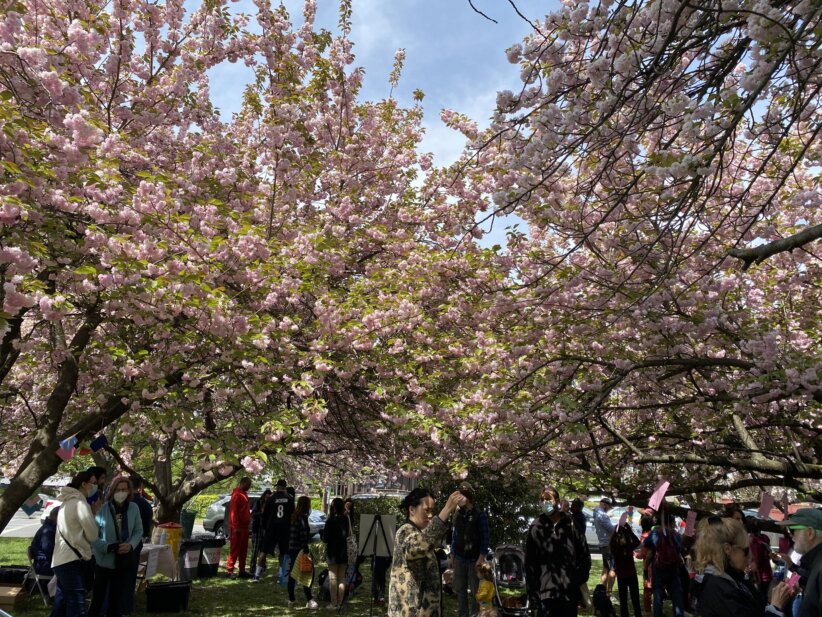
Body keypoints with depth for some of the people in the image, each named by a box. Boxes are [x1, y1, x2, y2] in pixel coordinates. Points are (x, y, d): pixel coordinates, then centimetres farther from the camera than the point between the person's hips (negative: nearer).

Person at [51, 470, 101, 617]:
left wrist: (92, 512, 12)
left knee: (62, 604, 16)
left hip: (61, 560, 10)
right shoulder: (80, 503, -13)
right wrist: (94, 514, 4)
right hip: (73, 560, -10)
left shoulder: (68, 501, 16)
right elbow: (92, 535, -11)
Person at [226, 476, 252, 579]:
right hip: (237, 528, -9)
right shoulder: (237, 494, -13)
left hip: (244, 527, 9)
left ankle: (242, 571, 17)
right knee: (235, 549, -5)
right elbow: (233, 511, -19)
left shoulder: (244, 494, 17)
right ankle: (230, 571, 0)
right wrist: (236, 526, -22)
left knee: (243, 550, 11)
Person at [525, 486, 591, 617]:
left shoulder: (571, 525, 1)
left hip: (570, 591, 1)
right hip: (546, 592, -1)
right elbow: (530, 562, 1)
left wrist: (580, 579, -1)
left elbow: (584, 554, 8)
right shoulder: (536, 528, 0)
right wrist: (532, 590, -4)